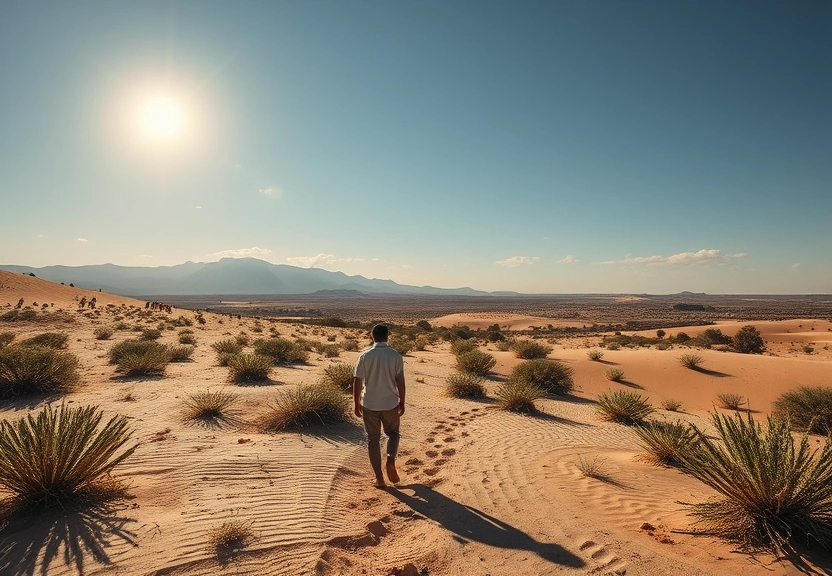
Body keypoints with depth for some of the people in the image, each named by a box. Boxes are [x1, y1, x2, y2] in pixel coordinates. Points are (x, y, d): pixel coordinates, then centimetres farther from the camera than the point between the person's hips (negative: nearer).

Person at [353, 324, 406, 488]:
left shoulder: (365, 356, -7)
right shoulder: (396, 356, -7)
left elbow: (357, 382, -6)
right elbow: (400, 382, -4)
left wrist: (357, 404, 5)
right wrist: (402, 403, 7)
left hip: (369, 405, 0)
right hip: (391, 404, 0)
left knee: (373, 439, 11)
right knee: (393, 433, 22)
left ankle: (379, 479, 13)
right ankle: (391, 461, -1)